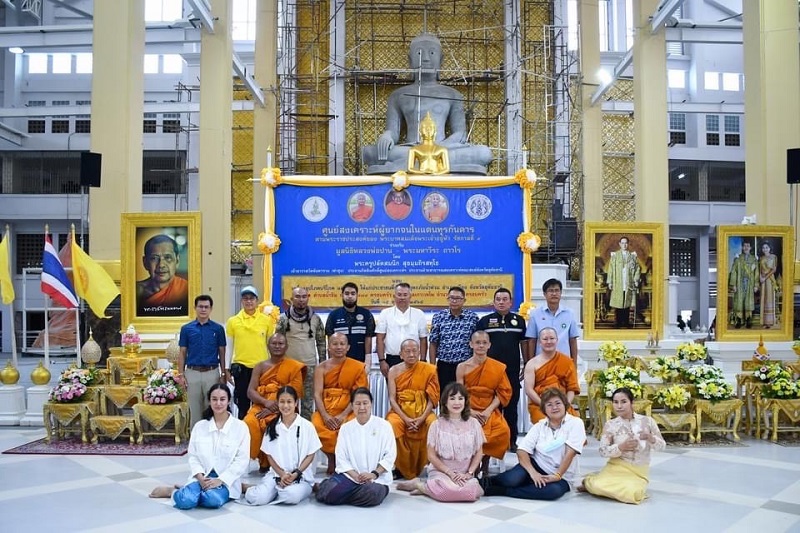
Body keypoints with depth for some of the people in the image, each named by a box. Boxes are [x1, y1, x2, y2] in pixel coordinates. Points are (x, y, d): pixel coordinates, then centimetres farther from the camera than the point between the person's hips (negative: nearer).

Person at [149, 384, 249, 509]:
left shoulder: (240, 427, -1)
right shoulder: (199, 426, 8)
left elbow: (241, 461, -5)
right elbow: (193, 456, 6)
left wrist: (220, 480, -16)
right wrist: (200, 477, -13)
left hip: (227, 479, -2)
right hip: (202, 477, 2)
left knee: (213, 499, -36)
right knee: (185, 500, -29)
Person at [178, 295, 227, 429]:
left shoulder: (218, 328, 2)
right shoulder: (186, 329, 3)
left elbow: (222, 353, 5)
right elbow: (182, 353, 6)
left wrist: (223, 374, 0)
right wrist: (181, 374, 0)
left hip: (212, 373, 0)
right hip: (192, 373, 1)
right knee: (194, 409, 8)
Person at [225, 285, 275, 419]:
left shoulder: (267, 320, 2)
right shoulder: (232, 321, 3)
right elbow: (229, 346, 6)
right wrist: (227, 369, 4)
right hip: (240, 368, 0)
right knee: (243, 405, 9)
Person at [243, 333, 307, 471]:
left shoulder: (294, 367, 4)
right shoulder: (260, 366, 14)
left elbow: (295, 393, -5)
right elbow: (250, 391, 4)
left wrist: (274, 408, -17)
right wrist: (266, 402, -16)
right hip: (261, 406, 3)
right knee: (249, 423, -30)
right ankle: (262, 458, -7)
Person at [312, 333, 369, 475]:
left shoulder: (358, 367, 1)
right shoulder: (322, 367, 6)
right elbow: (317, 394, -2)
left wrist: (343, 415, -17)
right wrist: (325, 415, -17)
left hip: (348, 411, -1)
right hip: (326, 411, 2)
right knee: (316, 426, -29)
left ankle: (335, 457, -3)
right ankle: (334, 458, -4)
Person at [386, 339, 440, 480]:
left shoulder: (429, 370, 1)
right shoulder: (394, 371, 3)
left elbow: (432, 398, -2)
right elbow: (392, 399, -3)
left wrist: (422, 418, -18)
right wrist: (405, 419, -18)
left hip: (422, 410, 0)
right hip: (400, 411, 0)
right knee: (392, 425, -32)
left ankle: (423, 466, -10)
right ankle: (402, 467, -13)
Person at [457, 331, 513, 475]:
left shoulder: (499, 367, 3)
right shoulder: (462, 367, 3)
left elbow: (503, 393, 2)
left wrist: (488, 411, -10)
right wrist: (470, 411, -13)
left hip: (490, 411, 1)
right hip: (468, 411, 0)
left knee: (503, 431, -29)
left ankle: (485, 460, 0)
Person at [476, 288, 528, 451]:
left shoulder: (519, 320, 7)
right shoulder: (485, 321, 2)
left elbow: (524, 343, 12)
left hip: (513, 370, 2)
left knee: (512, 406, 6)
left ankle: (511, 440, 15)